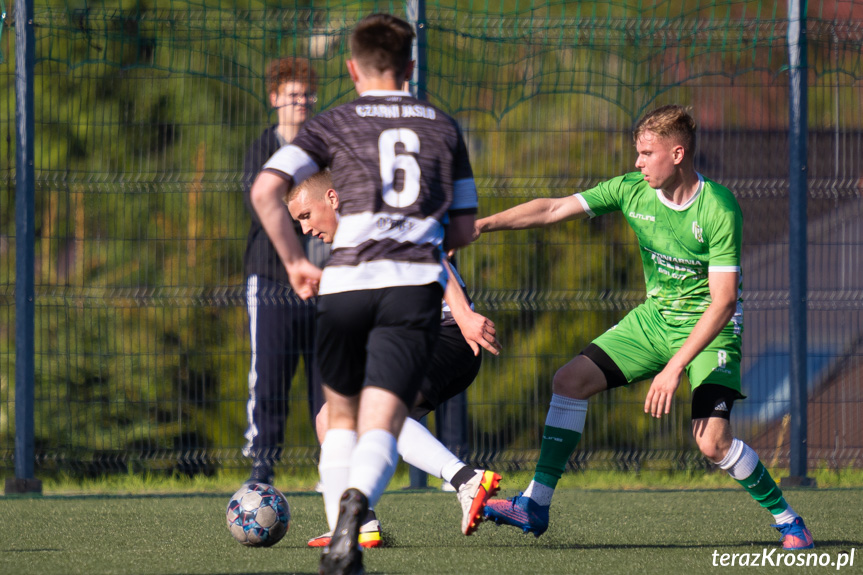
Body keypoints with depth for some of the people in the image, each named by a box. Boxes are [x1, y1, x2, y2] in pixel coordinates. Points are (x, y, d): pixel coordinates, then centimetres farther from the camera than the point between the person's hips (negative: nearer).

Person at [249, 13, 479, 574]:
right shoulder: (444, 128, 19)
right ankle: (356, 503, -39)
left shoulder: (335, 124, 11)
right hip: (417, 283, 0)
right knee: (382, 427, -9)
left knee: (342, 416, 20)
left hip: (347, 280, 0)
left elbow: (266, 188, -3)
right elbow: (464, 229, 19)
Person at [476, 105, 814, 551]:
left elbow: (723, 301, -26)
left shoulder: (718, 209, -24)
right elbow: (553, 209, -5)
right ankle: (536, 506, 4)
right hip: (656, 316, 6)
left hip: (710, 329, -6)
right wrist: (483, 225, -15)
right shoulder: (632, 192, -8)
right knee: (570, 381, -3)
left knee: (712, 442, -21)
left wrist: (674, 368, -31)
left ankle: (786, 519, 0)